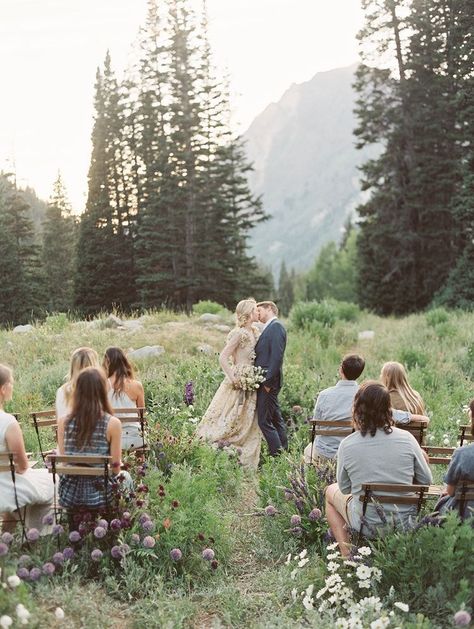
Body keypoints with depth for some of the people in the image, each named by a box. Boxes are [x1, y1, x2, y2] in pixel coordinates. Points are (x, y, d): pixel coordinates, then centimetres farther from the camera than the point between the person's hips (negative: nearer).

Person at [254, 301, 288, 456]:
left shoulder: (276, 327, -12)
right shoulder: (269, 328, 17)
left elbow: (277, 357, -20)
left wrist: (268, 381, -20)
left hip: (269, 382, -10)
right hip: (266, 381, 10)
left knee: (264, 422, -8)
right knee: (276, 419, 16)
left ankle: (278, 455, -4)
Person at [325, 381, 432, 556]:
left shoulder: (347, 445, -13)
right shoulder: (406, 438, -11)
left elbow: (345, 489, 1)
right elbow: (426, 481, 0)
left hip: (368, 526, -1)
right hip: (407, 524, 2)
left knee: (331, 492, 27)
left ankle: (346, 554, 15)